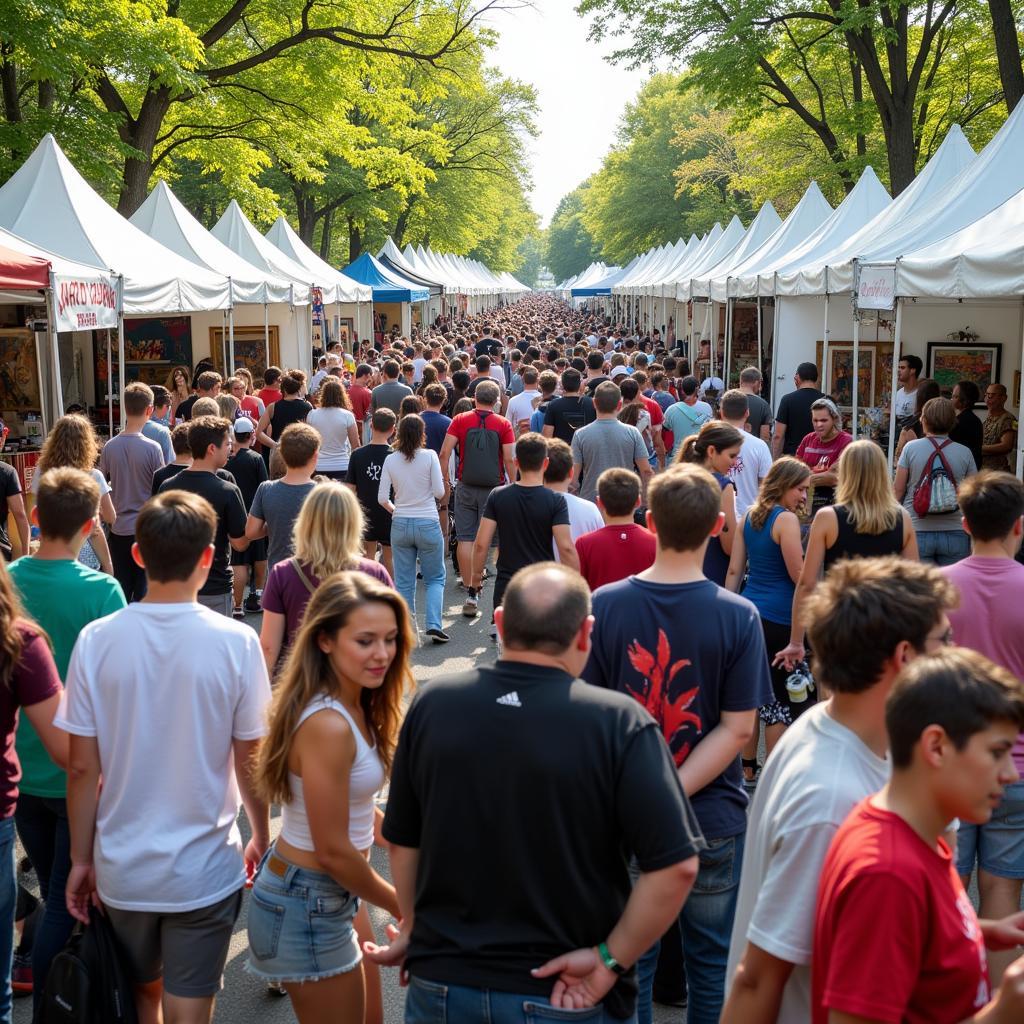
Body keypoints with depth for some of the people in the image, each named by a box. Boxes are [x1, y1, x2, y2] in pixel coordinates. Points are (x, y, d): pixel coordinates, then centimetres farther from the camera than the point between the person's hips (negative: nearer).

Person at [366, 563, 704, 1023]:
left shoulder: (432, 704, -8)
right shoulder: (617, 722, -17)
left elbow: (402, 841, 2)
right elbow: (675, 865, -20)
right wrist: (611, 959, -10)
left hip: (440, 986, 2)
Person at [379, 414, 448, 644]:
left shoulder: (390, 460, -1)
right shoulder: (429, 456, -8)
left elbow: (382, 498, -1)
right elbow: (439, 492, -9)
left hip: (400, 524, 2)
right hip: (428, 524, -2)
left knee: (403, 581, 11)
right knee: (435, 578, 11)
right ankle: (433, 624, -3)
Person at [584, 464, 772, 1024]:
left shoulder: (605, 605, -10)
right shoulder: (738, 616, -13)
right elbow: (738, 729, -15)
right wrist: (676, 794, -16)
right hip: (713, 822, -1)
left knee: (629, 960, 16)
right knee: (712, 962, 18)